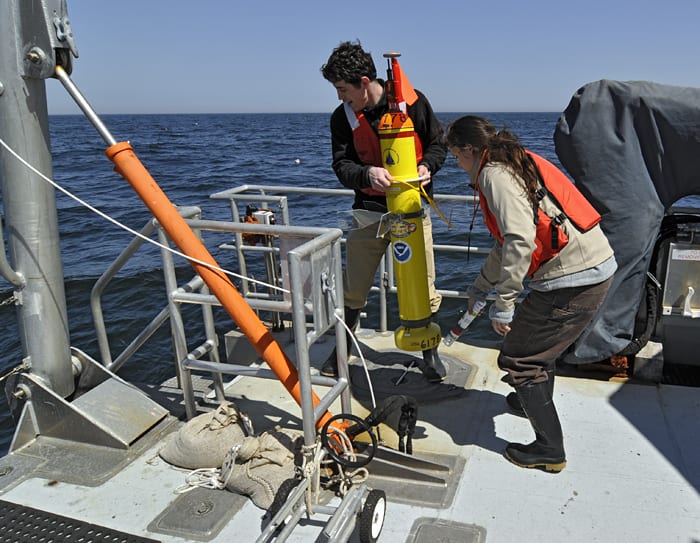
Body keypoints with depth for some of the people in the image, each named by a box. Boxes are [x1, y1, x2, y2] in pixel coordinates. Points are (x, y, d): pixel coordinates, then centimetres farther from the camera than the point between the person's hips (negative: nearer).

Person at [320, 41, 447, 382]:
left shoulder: (412, 101, -8)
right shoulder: (342, 117, -4)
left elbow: (437, 144, 3)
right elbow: (341, 165, -6)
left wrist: (427, 167, -18)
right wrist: (368, 173, -27)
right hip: (369, 211, 2)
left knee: (423, 289, 3)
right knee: (353, 290, 8)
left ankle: (430, 352, 26)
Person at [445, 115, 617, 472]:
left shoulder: (494, 174, -12)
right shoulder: (516, 165, 20)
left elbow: (520, 241, -25)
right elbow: (508, 240, 27)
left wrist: (503, 304, -20)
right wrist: (481, 285, 34)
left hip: (571, 277, -10)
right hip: (597, 266, 10)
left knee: (517, 360, 2)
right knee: (539, 341, 31)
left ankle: (549, 450, 13)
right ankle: (537, 402, 55)